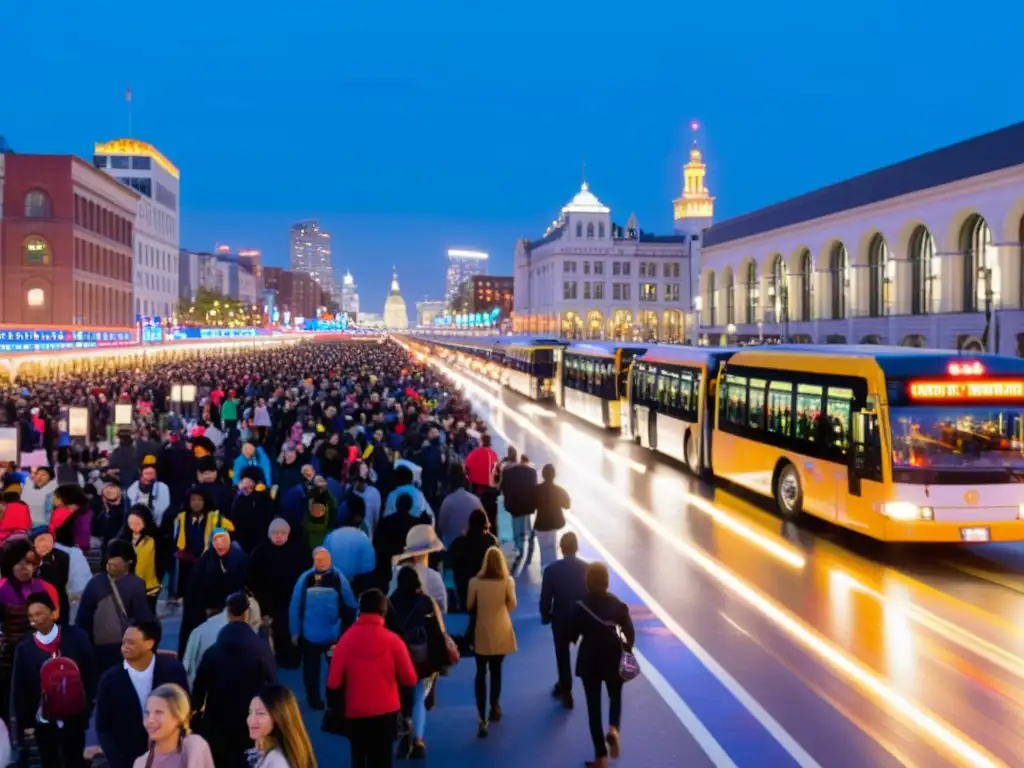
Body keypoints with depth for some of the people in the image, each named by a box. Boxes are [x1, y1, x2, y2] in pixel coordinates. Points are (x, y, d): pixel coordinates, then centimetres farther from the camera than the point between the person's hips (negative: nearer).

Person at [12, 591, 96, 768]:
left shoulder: (75, 637, -9)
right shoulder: (24, 648, -7)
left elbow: (90, 674, -2)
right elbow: (20, 689, -1)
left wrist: (88, 708, -2)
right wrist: (24, 723, 0)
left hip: (73, 718, -1)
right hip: (43, 722, 1)